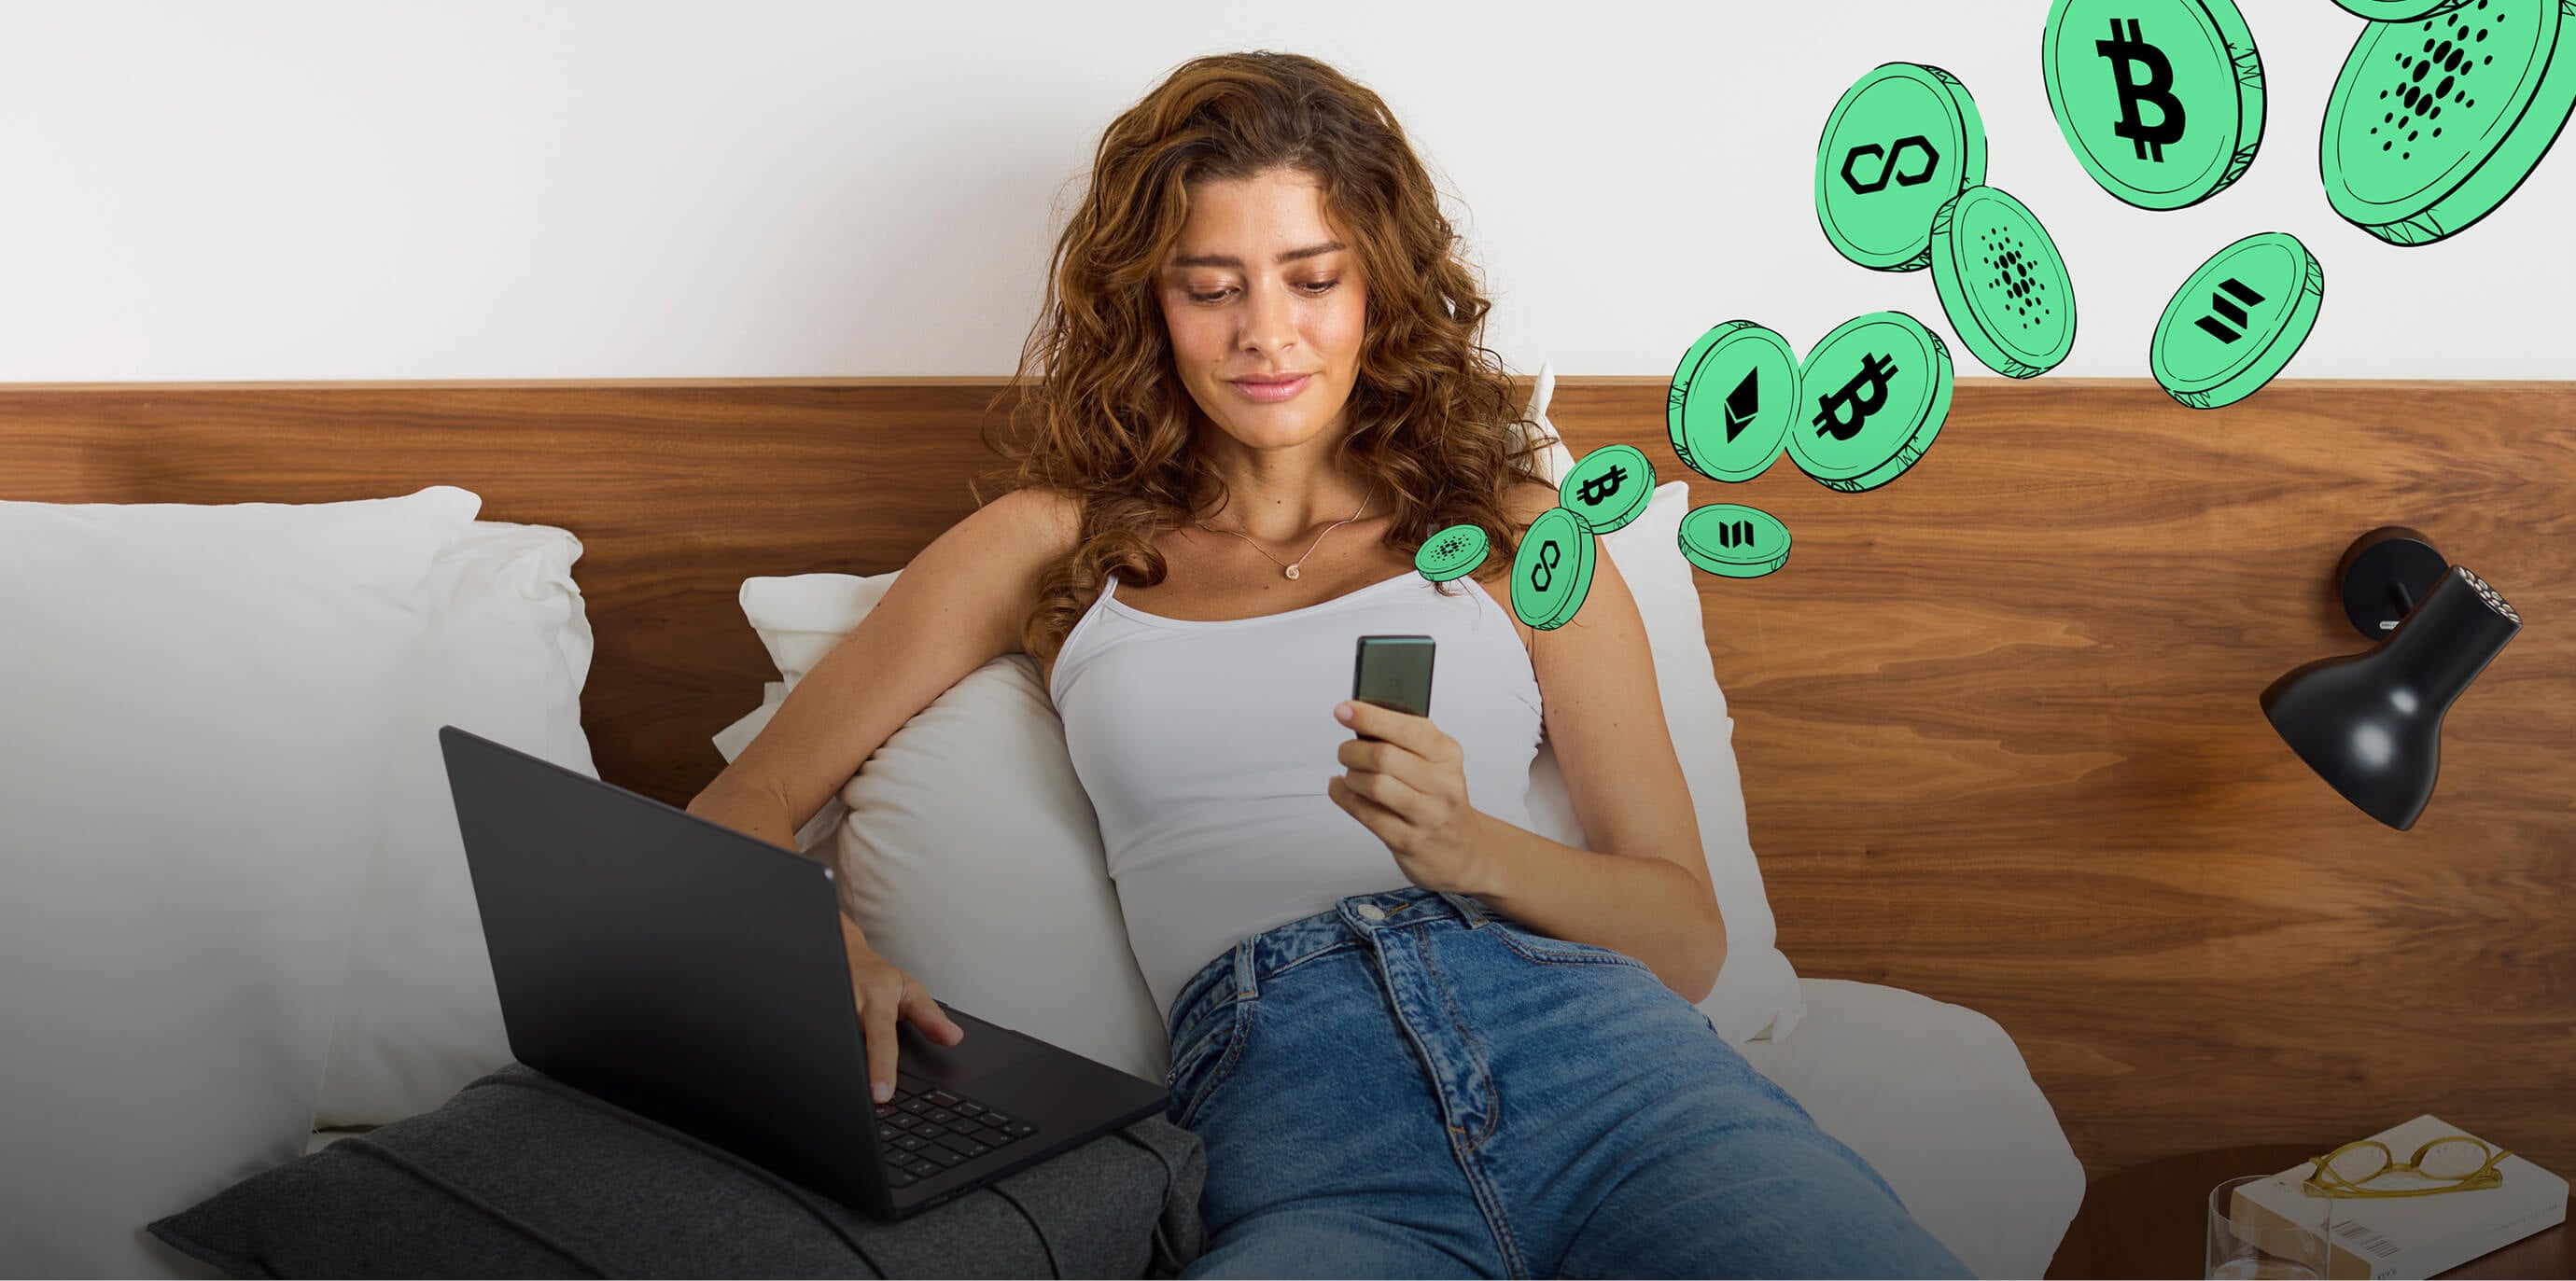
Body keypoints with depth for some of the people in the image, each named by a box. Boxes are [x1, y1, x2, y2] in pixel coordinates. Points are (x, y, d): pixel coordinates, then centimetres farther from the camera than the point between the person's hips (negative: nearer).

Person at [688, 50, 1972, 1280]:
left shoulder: (1513, 530, 20)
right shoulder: (1054, 542, 21)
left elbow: (1688, 937, 14)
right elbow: (741, 812, 19)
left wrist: (1473, 848, -8)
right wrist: (827, 955, -6)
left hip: (1580, 1036, 1)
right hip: (1280, 1094, -1)